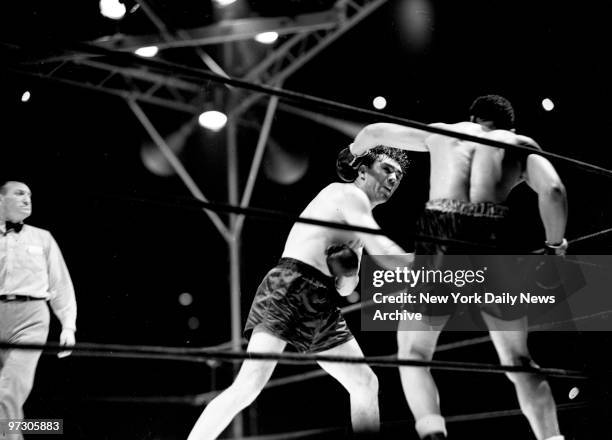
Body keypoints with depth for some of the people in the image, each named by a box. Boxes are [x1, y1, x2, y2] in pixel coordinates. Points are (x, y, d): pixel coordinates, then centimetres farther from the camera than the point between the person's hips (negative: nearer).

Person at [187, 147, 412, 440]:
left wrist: (349, 272, -2)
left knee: (366, 385, 6)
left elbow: (345, 287, 21)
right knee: (249, 385, -21)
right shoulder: (348, 194, 1)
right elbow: (381, 248, -14)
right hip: (289, 289, -10)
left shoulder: (358, 226, 27)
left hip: (321, 307, 10)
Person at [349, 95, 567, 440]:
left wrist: (354, 151, 54)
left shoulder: (442, 132, 25)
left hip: (440, 243, 0)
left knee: (413, 355, 13)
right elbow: (553, 190, 1)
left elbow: (376, 132, 33)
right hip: (493, 245, 0)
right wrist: (556, 244, 16)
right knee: (518, 360, 18)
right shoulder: (522, 145, 20)